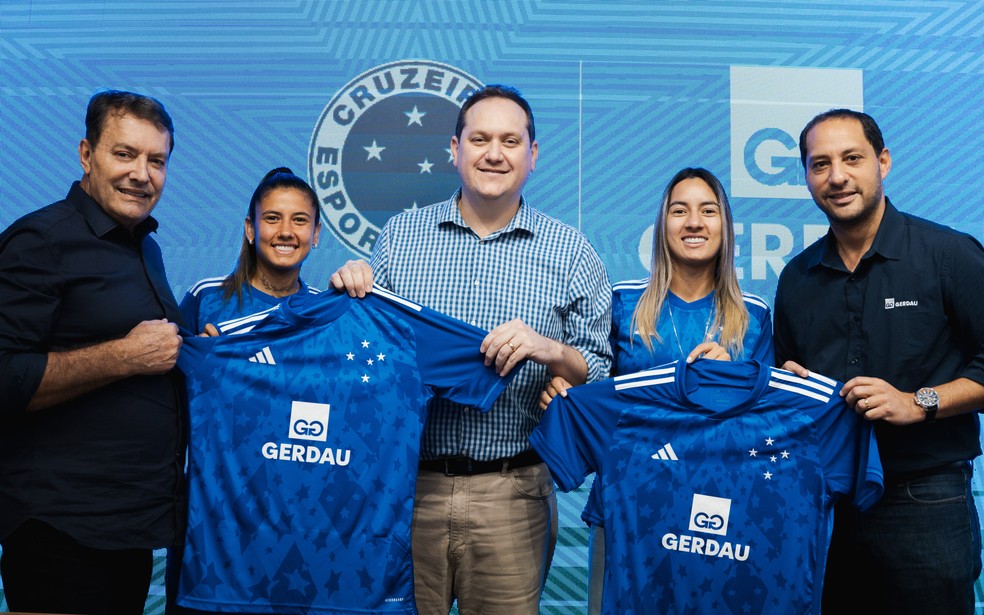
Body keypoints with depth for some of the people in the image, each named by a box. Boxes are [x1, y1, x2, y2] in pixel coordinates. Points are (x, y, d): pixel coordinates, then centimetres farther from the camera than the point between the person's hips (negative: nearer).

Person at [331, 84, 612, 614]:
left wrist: (549, 350, -17)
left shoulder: (569, 252, 3)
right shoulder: (399, 235, 6)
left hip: (511, 493, -1)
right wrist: (351, 290, -7)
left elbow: (602, 375, 2)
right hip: (405, 483, 1)